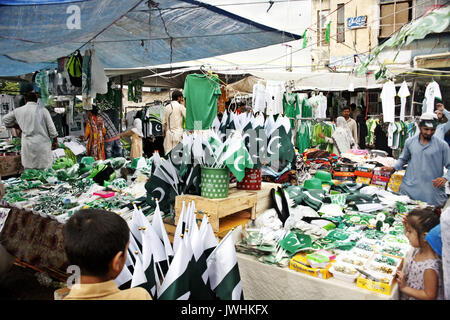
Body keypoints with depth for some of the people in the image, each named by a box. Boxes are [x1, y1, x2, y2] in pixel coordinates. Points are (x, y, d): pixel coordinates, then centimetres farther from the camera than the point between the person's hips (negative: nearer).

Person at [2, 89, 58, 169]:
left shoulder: (18, 111, 3)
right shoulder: (43, 110, -4)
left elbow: (5, 119, 19)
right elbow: (51, 128, -3)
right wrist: (55, 141, 9)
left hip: (28, 144, 2)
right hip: (42, 144, -2)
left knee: (29, 169, 9)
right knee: (45, 171, 2)